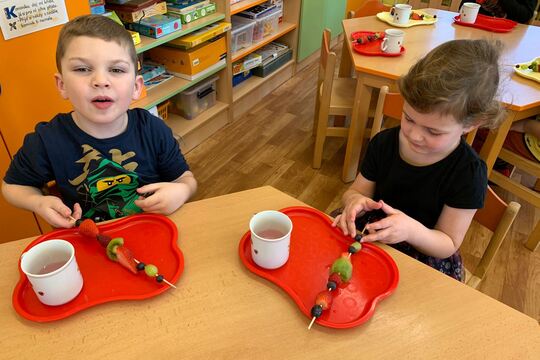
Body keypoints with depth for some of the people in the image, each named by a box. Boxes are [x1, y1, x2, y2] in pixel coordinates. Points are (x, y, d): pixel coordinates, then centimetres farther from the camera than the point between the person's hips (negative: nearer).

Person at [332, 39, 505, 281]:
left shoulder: (468, 173, -17)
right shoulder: (383, 143, -8)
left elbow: (448, 245, -12)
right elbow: (355, 190, 1)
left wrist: (411, 230, -34)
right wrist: (355, 201, -24)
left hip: (427, 260, -2)